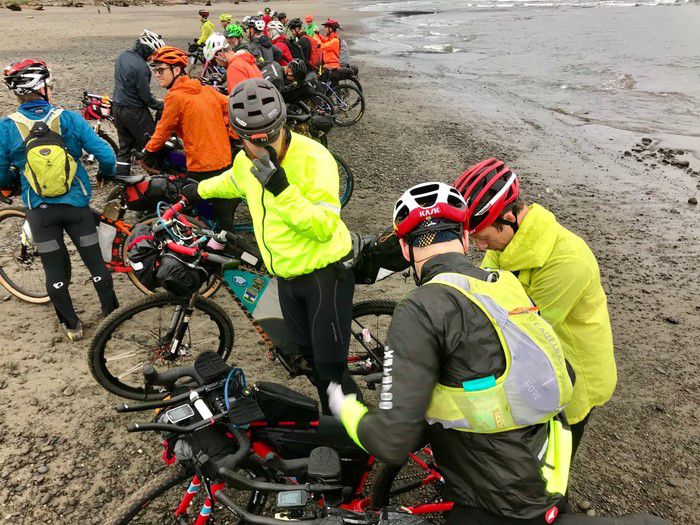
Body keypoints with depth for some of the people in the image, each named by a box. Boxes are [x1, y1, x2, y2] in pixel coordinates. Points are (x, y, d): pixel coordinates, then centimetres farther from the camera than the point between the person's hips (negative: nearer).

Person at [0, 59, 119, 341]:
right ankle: (112, 315, 26)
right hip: (77, 205, 0)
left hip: (40, 211, 0)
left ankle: (71, 325, 25)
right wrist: (106, 174, 11)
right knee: (95, 262, 14)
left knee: (55, 272, 14)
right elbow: (105, 154, -11)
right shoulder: (68, 118, -9)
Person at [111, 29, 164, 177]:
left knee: (124, 145, 14)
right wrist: (161, 105, -2)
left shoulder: (122, 56, 6)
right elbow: (146, 96, -19)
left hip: (117, 108, 9)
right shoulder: (140, 67, -23)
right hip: (134, 111, -9)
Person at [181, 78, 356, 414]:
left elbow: (325, 226, -30)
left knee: (331, 368, -5)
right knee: (310, 357, 20)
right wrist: (201, 189, 43)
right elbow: (232, 183, 25)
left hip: (326, 272, -7)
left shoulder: (313, 157, -24)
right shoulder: (245, 161, -1)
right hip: (287, 277, 7)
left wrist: (282, 189, -37)